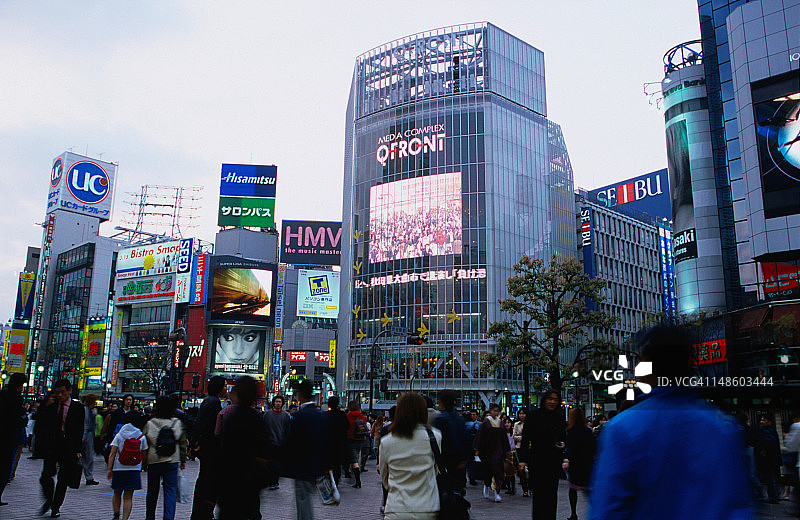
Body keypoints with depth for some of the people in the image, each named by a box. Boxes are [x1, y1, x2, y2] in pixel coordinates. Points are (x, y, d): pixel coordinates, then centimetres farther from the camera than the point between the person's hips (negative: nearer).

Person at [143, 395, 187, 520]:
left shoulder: (149, 424, -6)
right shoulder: (178, 423, -3)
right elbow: (183, 443, 3)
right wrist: (183, 460, 13)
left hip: (153, 461, 0)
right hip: (172, 462, 0)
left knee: (152, 491, 15)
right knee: (170, 491, 2)